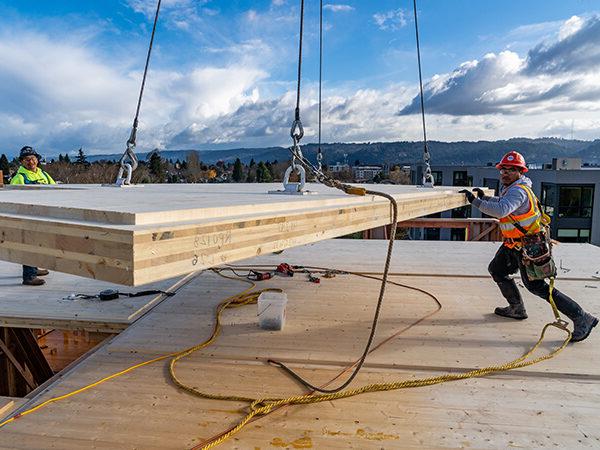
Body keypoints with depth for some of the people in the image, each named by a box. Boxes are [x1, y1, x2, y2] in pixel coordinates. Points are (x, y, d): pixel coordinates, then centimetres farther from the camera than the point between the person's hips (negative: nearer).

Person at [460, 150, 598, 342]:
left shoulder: (518, 190, -25)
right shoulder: (510, 187, 6)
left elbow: (501, 210, -44)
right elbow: (502, 202, 29)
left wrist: (475, 201, -40)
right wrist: (485, 197, 16)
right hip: (513, 243, 10)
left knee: (536, 286, -6)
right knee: (496, 270, 18)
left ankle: (581, 318, 3)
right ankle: (517, 309, 33)